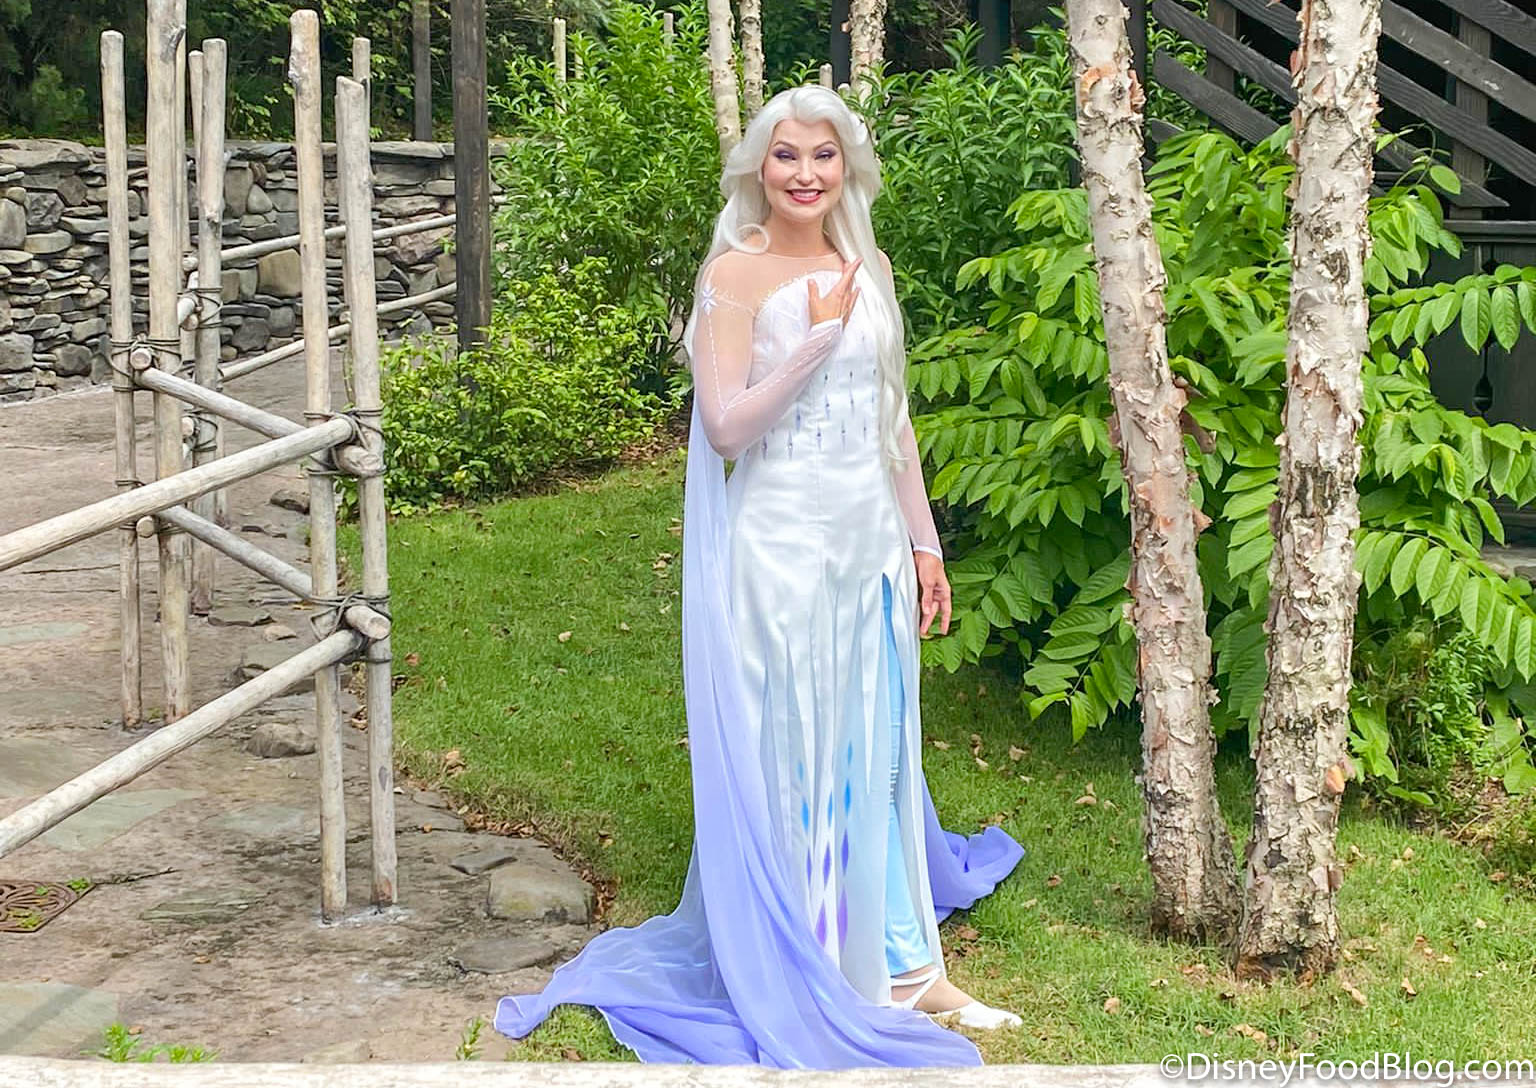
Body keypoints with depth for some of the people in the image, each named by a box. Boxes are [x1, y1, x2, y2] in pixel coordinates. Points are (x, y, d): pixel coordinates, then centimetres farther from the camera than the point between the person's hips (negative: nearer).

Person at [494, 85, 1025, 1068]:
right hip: (780, 546, -6)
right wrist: (816, 339, -19)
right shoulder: (737, 274, -8)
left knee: (876, 748, 12)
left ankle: (895, 959, 23)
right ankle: (795, 973, 14)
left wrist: (924, 543, 15)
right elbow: (726, 426, -15)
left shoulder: (868, 269, 11)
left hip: (870, 543, 6)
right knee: (788, 754, 2)